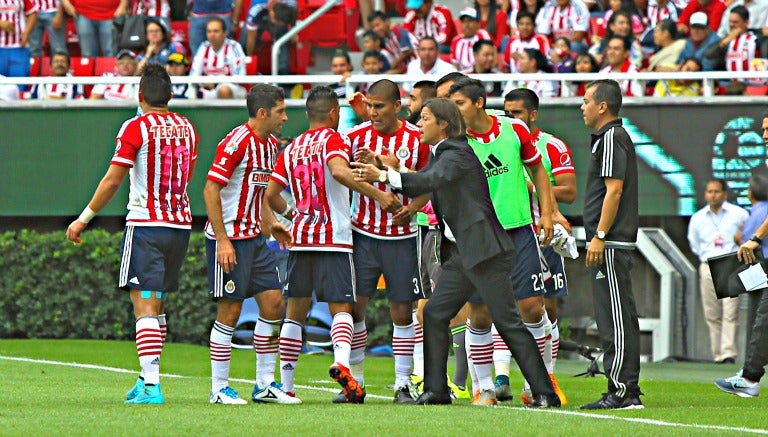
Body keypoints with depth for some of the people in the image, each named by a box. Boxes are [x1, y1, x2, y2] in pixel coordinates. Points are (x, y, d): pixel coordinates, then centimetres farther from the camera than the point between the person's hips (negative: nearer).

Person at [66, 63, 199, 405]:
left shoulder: (137, 127, -9)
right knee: (156, 305, 17)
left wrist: (84, 219, -4)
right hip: (181, 225, 6)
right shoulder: (187, 128, 9)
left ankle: (151, 385, -18)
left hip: (145, 225, -6)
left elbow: (113, 180, -11)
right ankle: (147, 378, 21)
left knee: (145, 306, -9)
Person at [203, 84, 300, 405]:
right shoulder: (236, 143, -16)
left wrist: (271, 222, 12)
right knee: (229, 311, -5)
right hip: (229, 239, -9)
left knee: (274, 302, 6)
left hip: (254, 238, 9)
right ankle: (219, 388, 3)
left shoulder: (270, 144, 11)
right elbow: (211, 191, -19)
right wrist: (223, 241, -21)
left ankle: (265, 384, 14)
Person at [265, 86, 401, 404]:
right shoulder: (334, 140, -3)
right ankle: (341, 363, -32)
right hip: (333, 238, -5)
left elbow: (271, 195, 15)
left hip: (300, 238, 5)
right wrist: (377, 194, -23)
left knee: (295, 311, 11)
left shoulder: (291, 148, 14)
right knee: (341, 307, -5)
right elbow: (339, 171, -24)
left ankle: (285, 386, 8)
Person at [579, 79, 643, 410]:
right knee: (618, 317, 11)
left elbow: (614, 190, -19)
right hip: (612, 244, 11)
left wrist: (599, 237, -20)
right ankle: (627, 391, 13)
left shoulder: (612, 138, -12)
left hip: (610, 243, -11)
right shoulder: (608, 137, 19)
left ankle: (621, 391, -11)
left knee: (615, 317, -10)